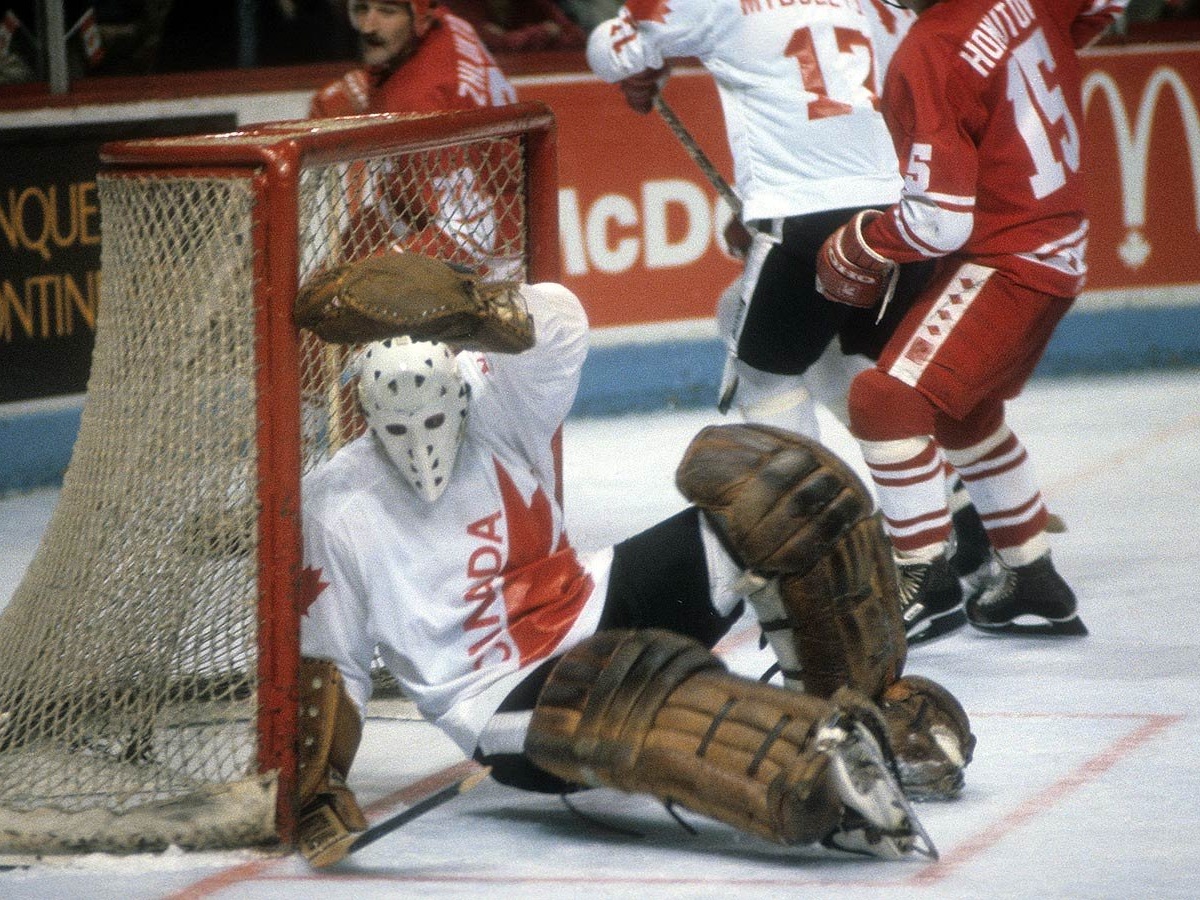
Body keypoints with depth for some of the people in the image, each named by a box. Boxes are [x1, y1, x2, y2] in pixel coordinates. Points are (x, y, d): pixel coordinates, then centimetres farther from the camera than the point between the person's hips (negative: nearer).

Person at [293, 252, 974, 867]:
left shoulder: (494, 400, -3)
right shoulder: (336, 511, -8)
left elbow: (557, 324, -23)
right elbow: (325, 662, -3)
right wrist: (319, 792, -16)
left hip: (598, 608, 5)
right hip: (507, 706, -5)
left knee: (779, 483, -14)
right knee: (633, 691, -43)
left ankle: (869, 704, -6)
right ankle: (829, 784, -60)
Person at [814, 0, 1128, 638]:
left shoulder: (927, 62, -25)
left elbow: (938, 221, -25)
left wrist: (860, 242, -7)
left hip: (1006, 262, -10)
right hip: (1059, 243, 10)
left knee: (886, 396, -17)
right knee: (964, 413, 26)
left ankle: (925, 575, -15)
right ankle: (1035, 585, 37)